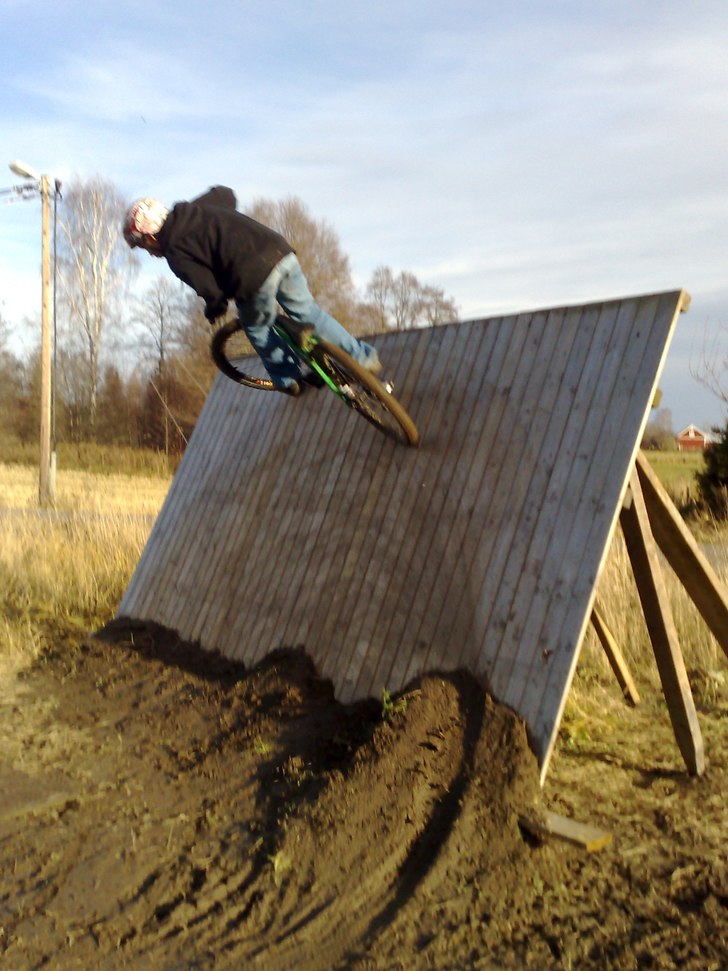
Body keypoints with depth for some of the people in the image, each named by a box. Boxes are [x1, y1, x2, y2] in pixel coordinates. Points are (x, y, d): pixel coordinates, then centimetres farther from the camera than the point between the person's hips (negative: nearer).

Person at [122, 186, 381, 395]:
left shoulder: (175, 251, -1)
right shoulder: (195, 209, 20)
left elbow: (208, 288, -7)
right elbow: (225, 193, 39)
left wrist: (214, 309, 16)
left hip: (256, 277, -7)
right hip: (281, 251, 7)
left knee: (257, 328, 21)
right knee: (307, 312, 21)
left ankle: (288, 378, 31)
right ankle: (364, 357, 24)